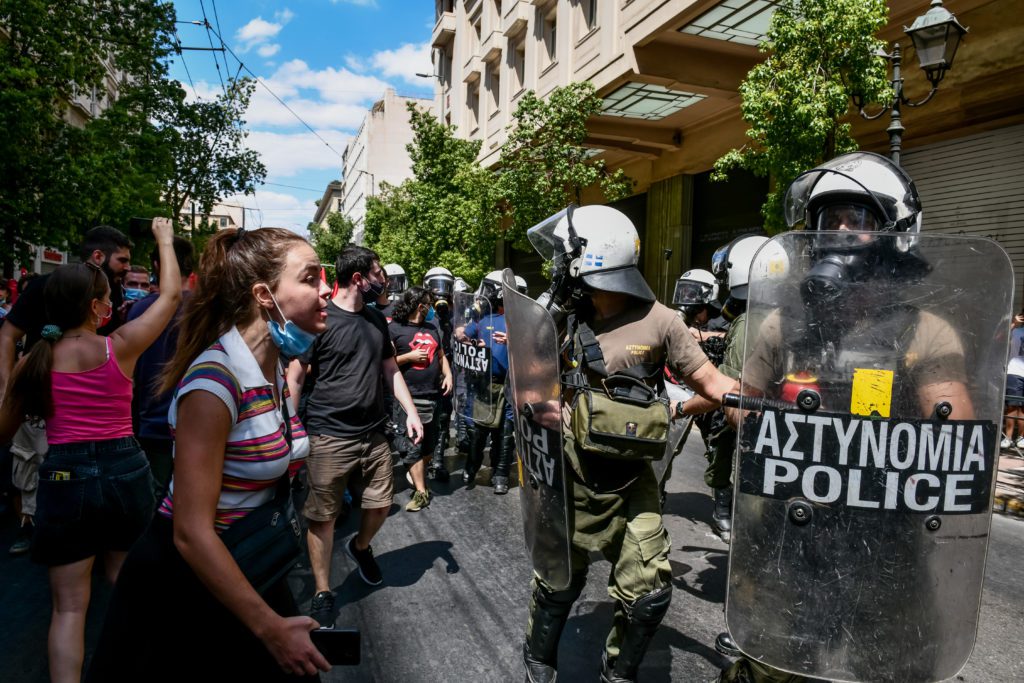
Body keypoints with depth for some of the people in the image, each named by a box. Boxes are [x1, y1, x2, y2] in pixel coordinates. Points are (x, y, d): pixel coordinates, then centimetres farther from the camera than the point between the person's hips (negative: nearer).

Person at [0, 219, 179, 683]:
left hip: (64, 475, 0)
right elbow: (171, 294, 5)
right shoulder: (121, 347, -7)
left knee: (69, 605, 11)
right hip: (125, 469, 0)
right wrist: (164, 238, 17)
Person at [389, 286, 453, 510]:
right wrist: (409, 357, -14)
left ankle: (417, 475, 34)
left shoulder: (432, 328, 17)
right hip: (409, 397, -6)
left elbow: (441, 356, 22)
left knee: (429, 444, 12)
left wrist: (448, 374, 6)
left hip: (434, 394, 6)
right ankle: (421, 492, 0)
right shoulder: (394, 328, -3)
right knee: (412, 446, -5)